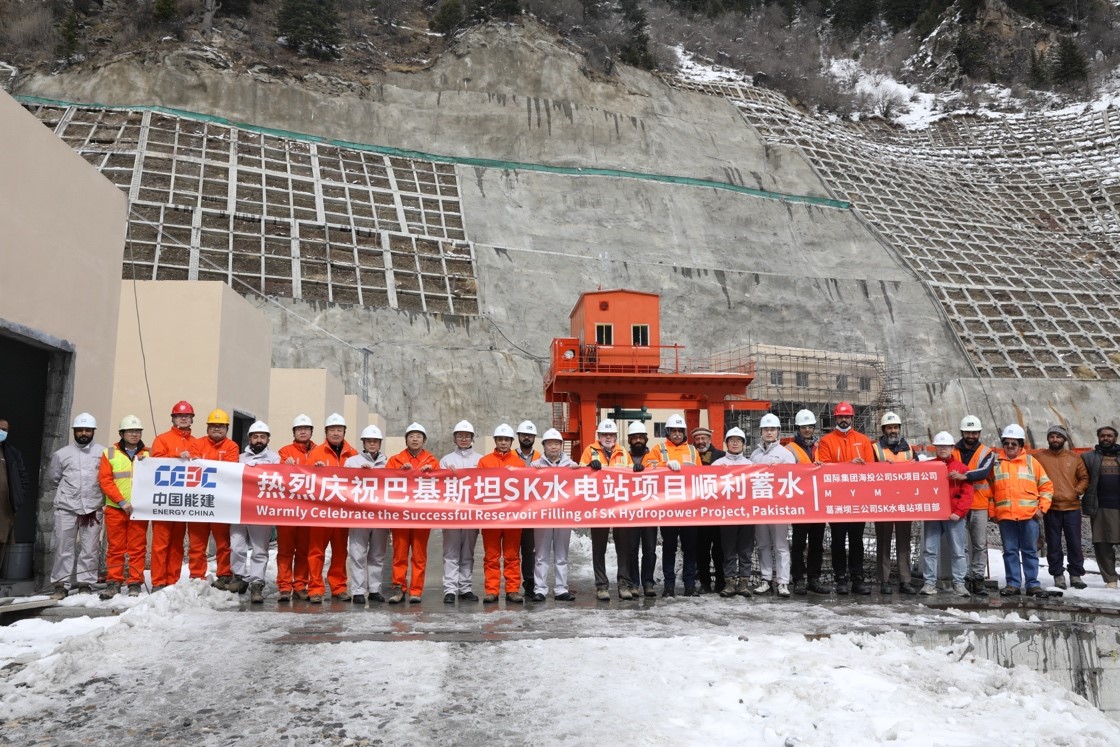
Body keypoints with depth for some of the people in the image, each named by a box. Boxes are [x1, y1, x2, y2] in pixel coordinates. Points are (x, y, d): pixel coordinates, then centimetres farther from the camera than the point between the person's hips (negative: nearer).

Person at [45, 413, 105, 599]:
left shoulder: (103, 453, 2)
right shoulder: (62, 454, 8)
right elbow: (52, 479, 17)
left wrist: (100, 496, 0)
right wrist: (67, 493, 14)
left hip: (93, 508, -1)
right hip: (66, 508, 1)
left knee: (89, 549, 1)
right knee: (63, 548, 3)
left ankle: (85, 584, 8)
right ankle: (60, 585, 10)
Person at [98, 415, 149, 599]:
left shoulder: (148, 455, 10)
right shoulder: (110, 453, 7)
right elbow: (105, 480, -1)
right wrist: (122, 502, -10)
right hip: (115, 508, 0)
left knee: (138, 548, 1)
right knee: (115, 547, 4)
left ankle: (135, 583, 6)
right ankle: (113, 582, 13)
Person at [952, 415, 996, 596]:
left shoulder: (987, 453, 6)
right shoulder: (953, 452, 9)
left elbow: (984, 472, -13)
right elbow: (947, 474, 11)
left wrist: (965, 476, -31)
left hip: (979, 506, 0)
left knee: (980, 545, 3)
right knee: (963, 545, 0)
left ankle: (978, 578, 9)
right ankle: (965, 578, 5)